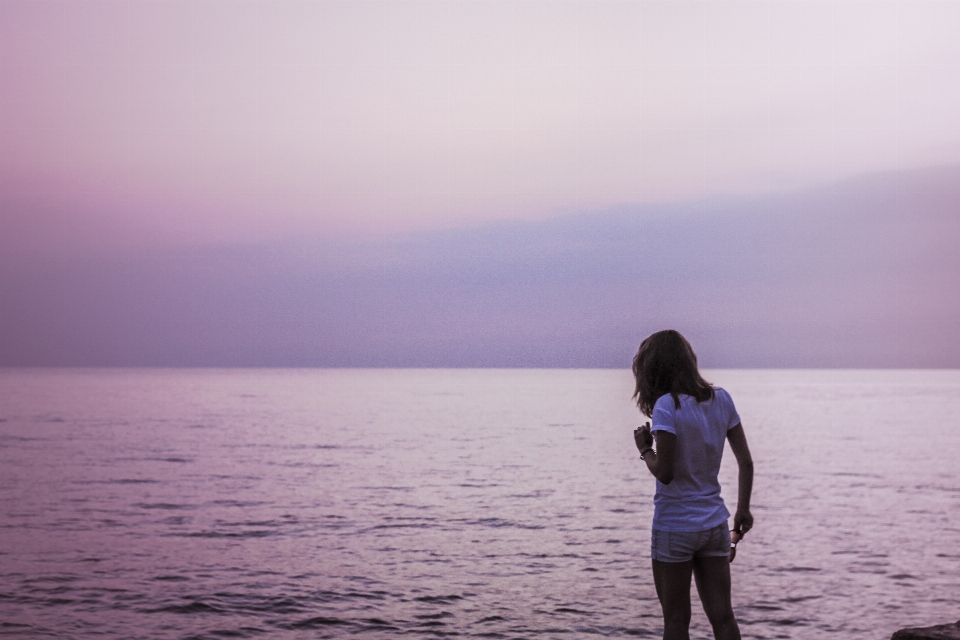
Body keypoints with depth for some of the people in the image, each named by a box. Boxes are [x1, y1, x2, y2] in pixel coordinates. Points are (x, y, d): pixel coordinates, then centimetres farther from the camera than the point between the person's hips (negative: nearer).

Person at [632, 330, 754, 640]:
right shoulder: (720, 399, 3)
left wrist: (645, 448, -2)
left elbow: (664, 473, -20)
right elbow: (746, 462, 6)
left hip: (674, 526, -6)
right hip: (714, 524, 6)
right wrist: (743, 509, 15)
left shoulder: (667, 406, -16)